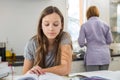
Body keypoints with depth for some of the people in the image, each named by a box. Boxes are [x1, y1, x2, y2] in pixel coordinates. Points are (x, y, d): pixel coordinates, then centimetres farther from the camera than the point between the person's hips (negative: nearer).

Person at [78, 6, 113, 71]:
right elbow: (110, 40, 9)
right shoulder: (105, 25, 3)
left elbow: (81, 43, -4)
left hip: (92, 57, -3)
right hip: (105, 57, 3)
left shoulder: (84, 26, -4)